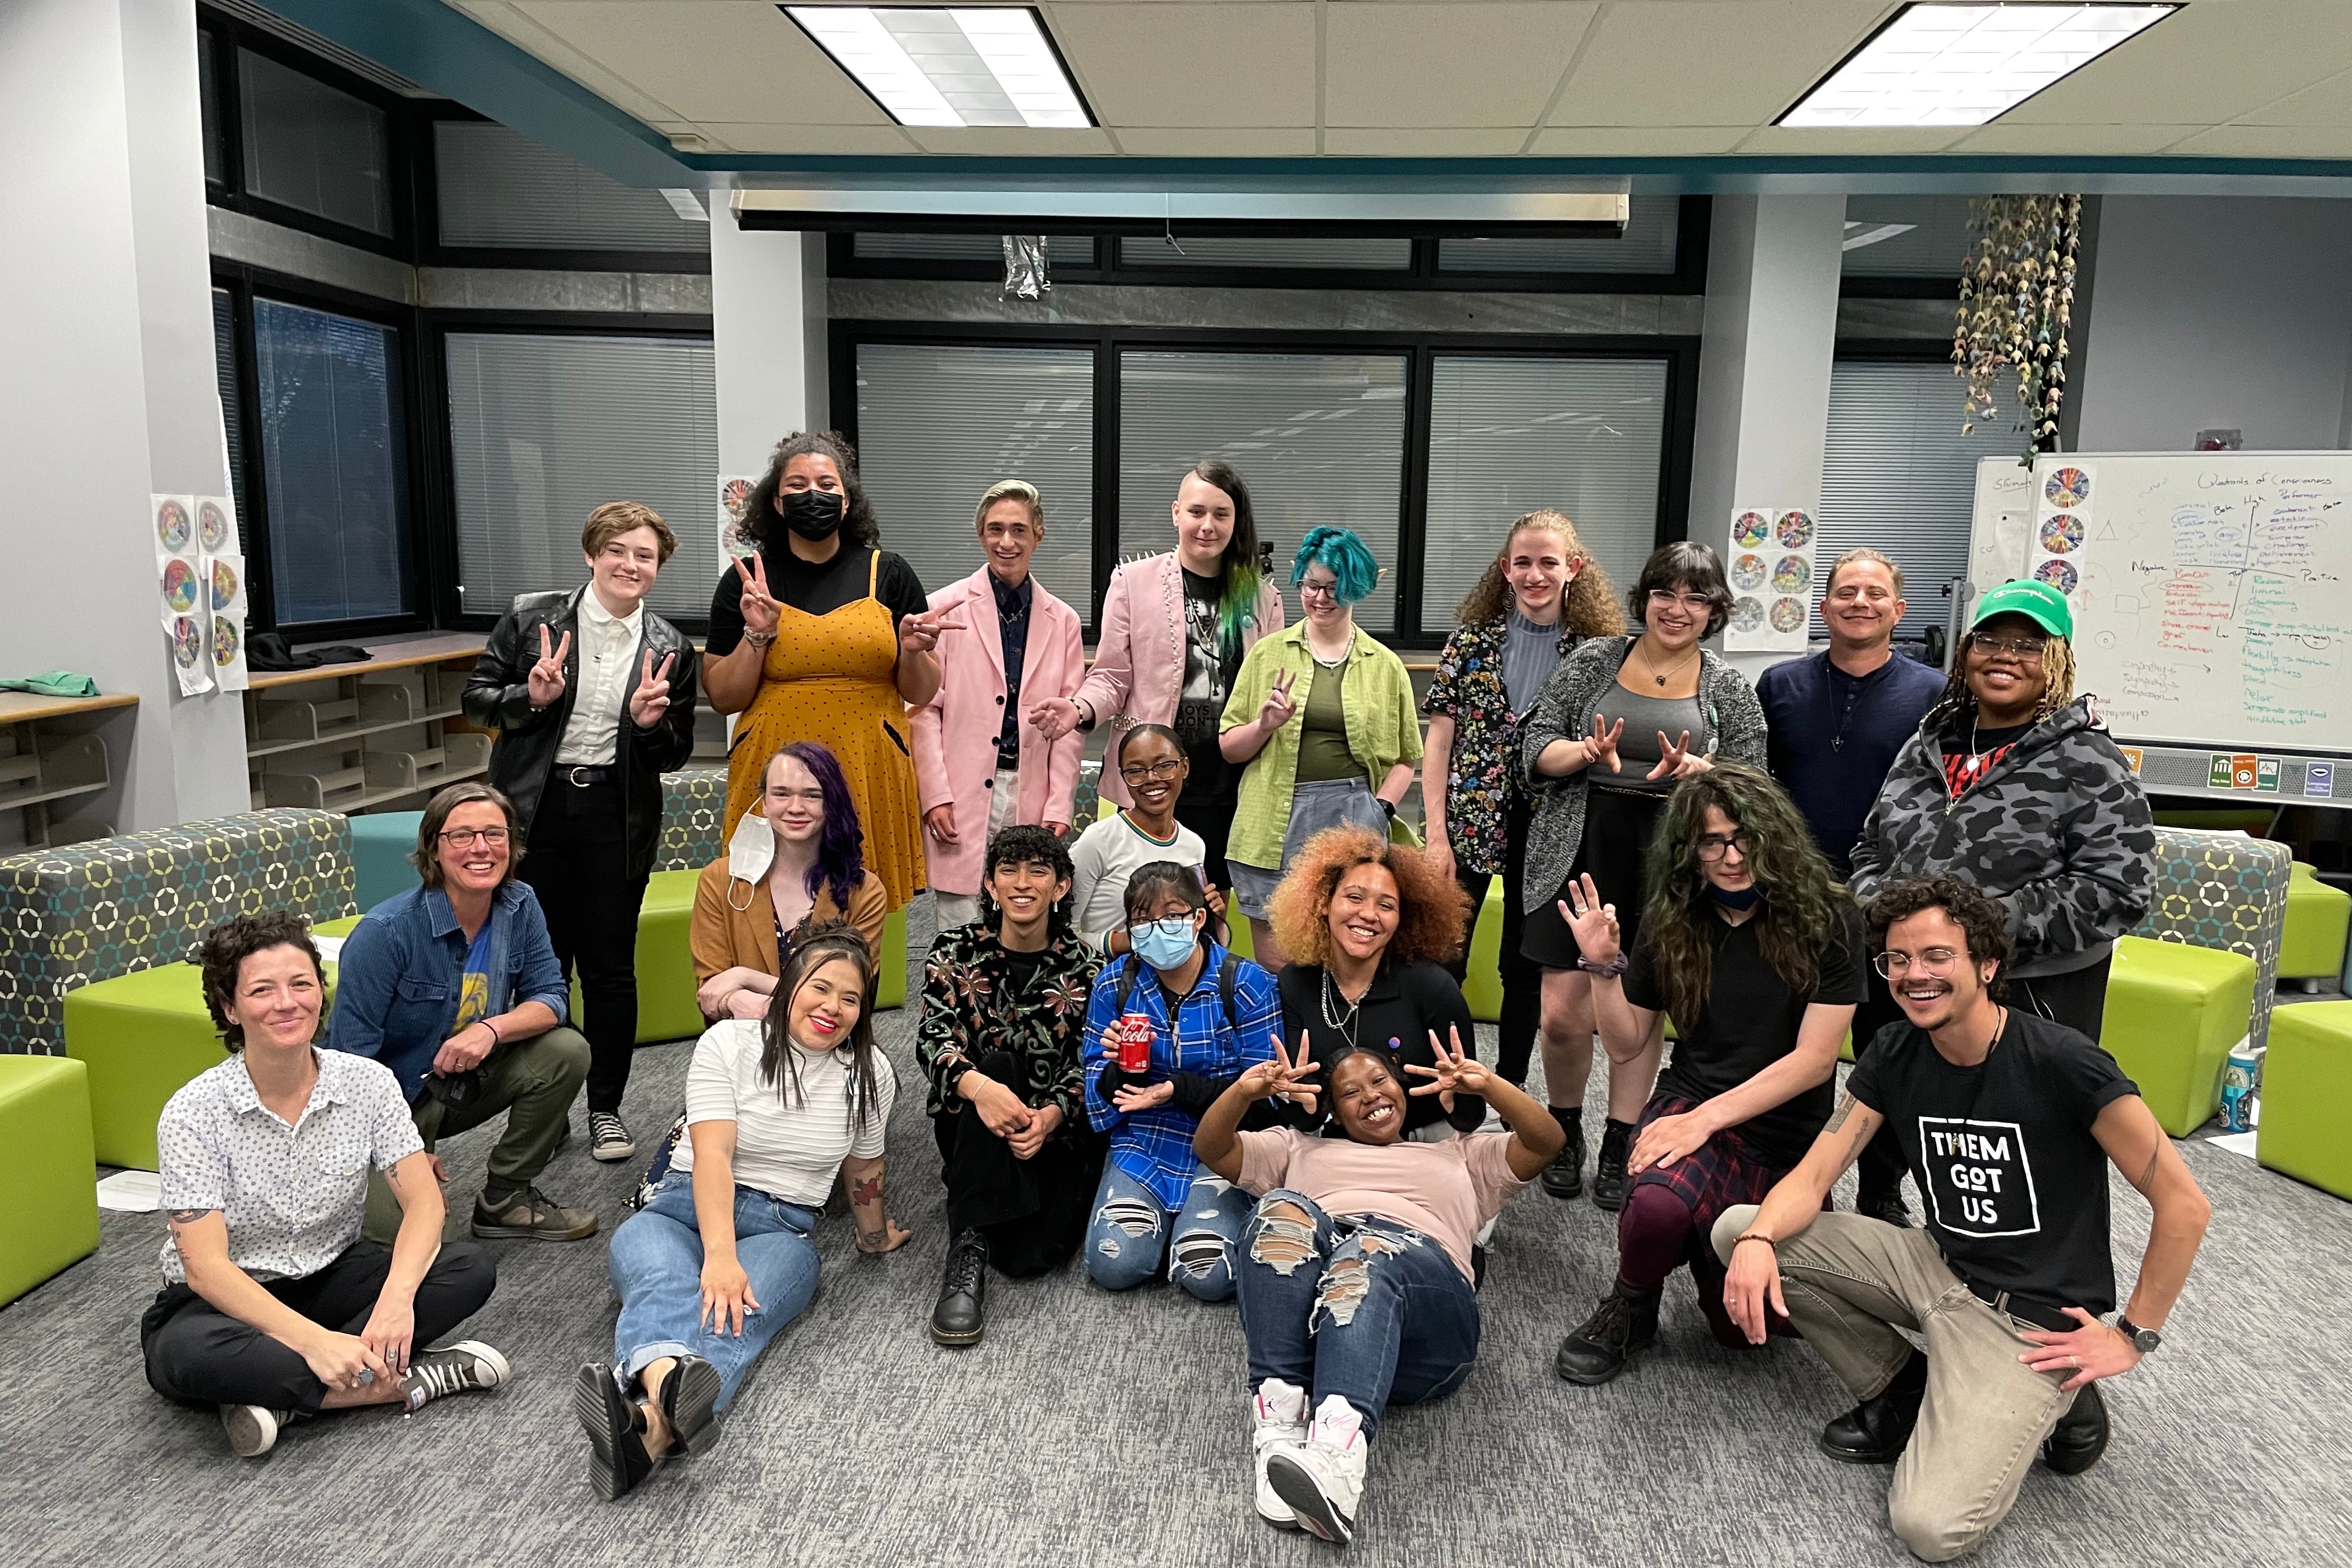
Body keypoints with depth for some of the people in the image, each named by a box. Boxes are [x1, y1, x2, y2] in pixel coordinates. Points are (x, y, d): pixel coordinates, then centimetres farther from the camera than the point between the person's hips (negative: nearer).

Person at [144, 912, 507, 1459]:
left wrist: (396, 1298, -34)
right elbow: (205, 1266, -23)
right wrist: (314, 1340, -35)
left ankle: (281, 1395, -24)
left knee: (472, 1269, -20)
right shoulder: (193, 1113, -18)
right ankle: (404, 1382, -25)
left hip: (332, 1277, 3)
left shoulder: (367, 1082, -10)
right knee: (181, 1353, -38)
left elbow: (424, 1201, -14)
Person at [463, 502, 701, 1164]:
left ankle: (607, 1108, 23)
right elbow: (477, 695, 4)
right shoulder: (531, 618, -1)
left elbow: (677, 754, 6)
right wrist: (530, 698, -15)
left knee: (611, 968, 8)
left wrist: (652, 723, -16)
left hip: (618, 816, 0)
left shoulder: (670, 649, 2)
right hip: (536, 810, 0)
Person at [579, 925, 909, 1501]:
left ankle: (648, 1426, -66)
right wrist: (720, 1256, -30)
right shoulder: (729, 1042, -4)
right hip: (685, 1204, 0)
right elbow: (711, 1154, -15)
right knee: (661, 1279, -38)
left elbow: (863, 1165, 20)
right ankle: (664, 1375, -73)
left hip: (782, 1229, 1)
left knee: (737, 1317, -35)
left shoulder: (870, 1073, 5)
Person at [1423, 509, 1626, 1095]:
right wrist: (1437, 834, -8)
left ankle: (1509, 1092, 29)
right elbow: (1439, 739, -2)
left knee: (1527, 967, 13)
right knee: (1441, 963, 2)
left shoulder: (1598, 648, 0)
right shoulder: (1473, 639, -1)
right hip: (1469, 820, 0)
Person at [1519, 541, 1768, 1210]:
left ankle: (1619, 1148, 23)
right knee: (1563, 1012, -2)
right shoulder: (1593, 661, 5)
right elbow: (1536, 747, 3)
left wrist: (1697, 769, -15)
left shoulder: (1729, 689, 7)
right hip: (1582, 851, -1)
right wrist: (1588, 753, -18)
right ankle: (1565, 1132, 23)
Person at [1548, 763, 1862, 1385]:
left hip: (1786, 1134, 0)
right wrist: (1603, 965, -10)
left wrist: (1707, 1118, -20)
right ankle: (1629, 1309, -2)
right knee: (1657, 1203, -35)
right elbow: (1626, 1043, 8)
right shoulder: (1672, 924, 2)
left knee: (1740, 1323, -6)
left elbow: (1815, 1058, -12)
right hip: (1688, 1102, 1)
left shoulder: (1829, 919, -8)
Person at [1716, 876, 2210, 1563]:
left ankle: (2048, 1404, 6)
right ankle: (1904, 1391, 6)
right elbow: (1812, 1178, -7)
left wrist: (2133, 1335, -10)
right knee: (1739, 1230, -10)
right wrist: (1758, 1240, -28)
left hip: (2034, 1318, -6)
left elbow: (2184, 1205, -13)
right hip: (1939, 1268, 6)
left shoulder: (2063, 1064, -20)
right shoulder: (1894, 1054, -4)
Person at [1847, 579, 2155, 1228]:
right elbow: (1872, 844, 19)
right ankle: (1880, 1216, 44)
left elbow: (2120, 887, -16)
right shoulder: (1930, 743, 11)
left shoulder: (2087, 764, -8)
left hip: (2022, 1003, -6)